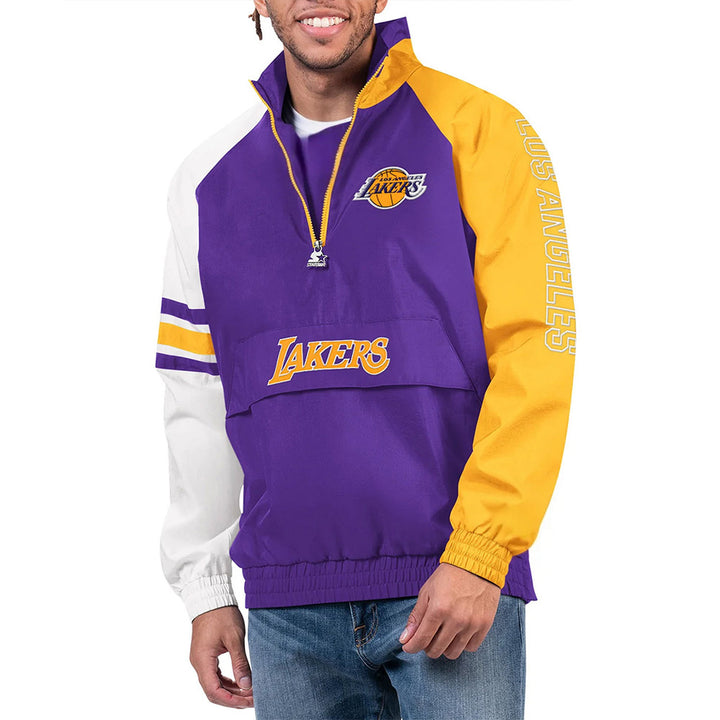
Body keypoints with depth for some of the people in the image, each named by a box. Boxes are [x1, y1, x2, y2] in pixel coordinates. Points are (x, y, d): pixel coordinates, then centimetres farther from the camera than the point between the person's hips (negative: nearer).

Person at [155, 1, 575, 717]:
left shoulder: (475, 129, -2)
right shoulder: (210, 178, 11)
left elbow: (534, 350, -8)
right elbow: (198, 401, 15)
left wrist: (479, 553, -15)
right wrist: (205, 590, 13)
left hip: (458, 583, -3)